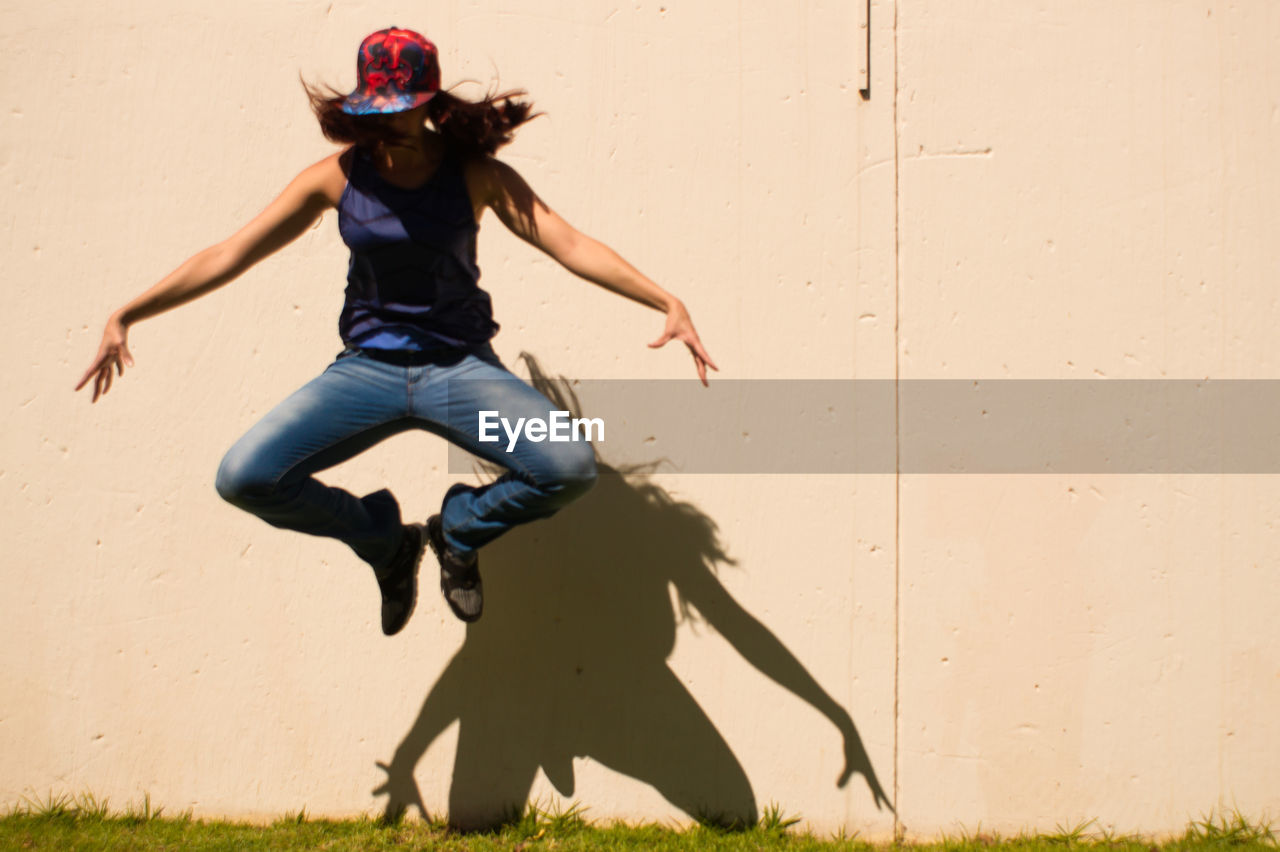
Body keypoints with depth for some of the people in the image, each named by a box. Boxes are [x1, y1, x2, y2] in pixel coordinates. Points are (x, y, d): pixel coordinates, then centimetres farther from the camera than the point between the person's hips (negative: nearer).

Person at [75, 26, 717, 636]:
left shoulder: (476, 175, -6)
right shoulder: (338, 177, -4)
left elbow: (573, 246, -12)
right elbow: (229, 255, -3)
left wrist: (667, 302, -26)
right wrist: (126, 315, -8)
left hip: (460, 367, -1)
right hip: (367, 367, 1)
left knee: (570, 468, -26)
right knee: (244, 477, -20)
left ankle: (460, 529, 9)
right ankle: (385, 541, 10)